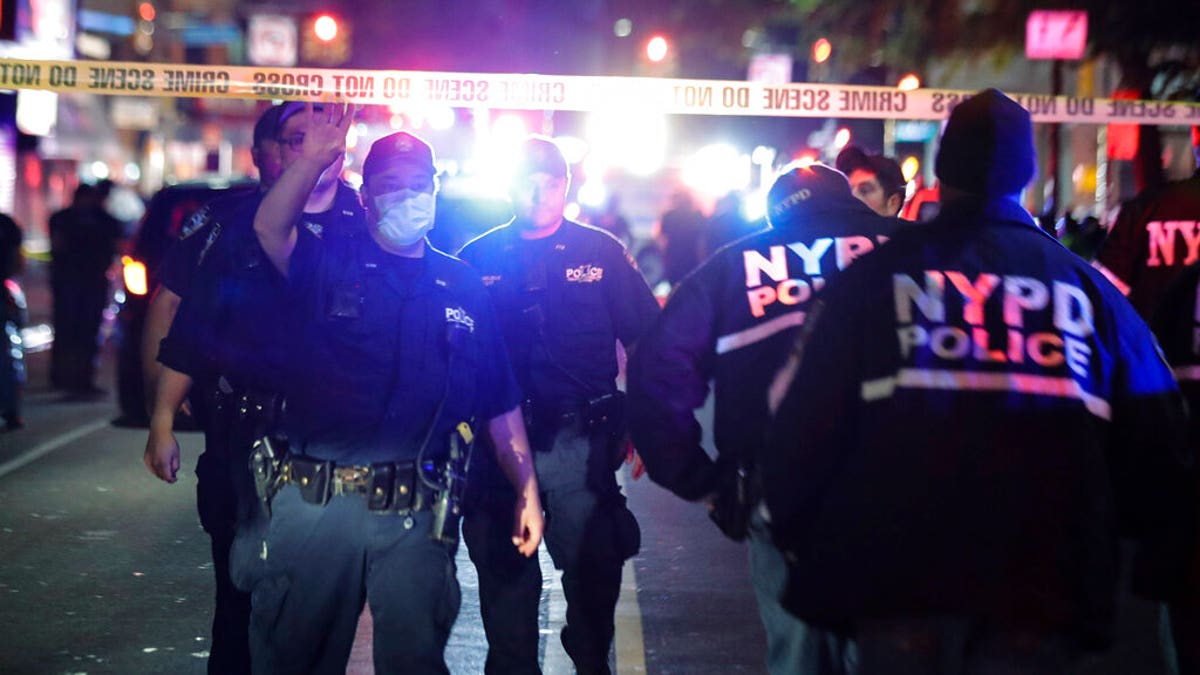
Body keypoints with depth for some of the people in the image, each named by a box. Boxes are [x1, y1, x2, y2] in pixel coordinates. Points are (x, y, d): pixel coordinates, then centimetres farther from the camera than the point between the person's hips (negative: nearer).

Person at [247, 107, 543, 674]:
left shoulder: (463, 287, 11)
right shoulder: (330, 262, 6)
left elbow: (500, 404, 12)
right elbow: (269, 229, -17)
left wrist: (527, 491, 7)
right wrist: (313, 159, -29)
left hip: (418, 513, 1)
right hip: (315, 500, -1)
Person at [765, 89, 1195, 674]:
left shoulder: (871, 279, -1)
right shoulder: (1087, 288, 5)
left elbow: (803, 426, -2)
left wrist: (795, 536, 12)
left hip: (899, 576, -1)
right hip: (1046, 579, 1)